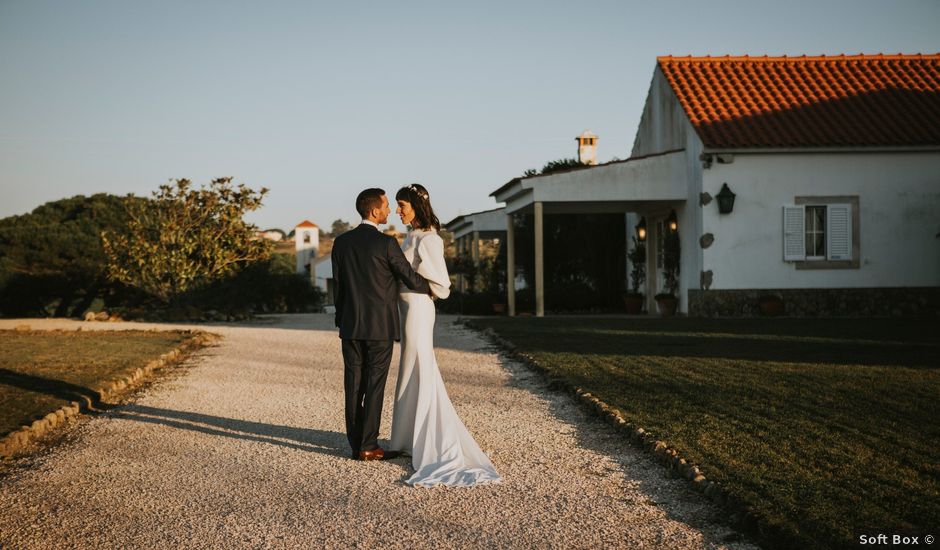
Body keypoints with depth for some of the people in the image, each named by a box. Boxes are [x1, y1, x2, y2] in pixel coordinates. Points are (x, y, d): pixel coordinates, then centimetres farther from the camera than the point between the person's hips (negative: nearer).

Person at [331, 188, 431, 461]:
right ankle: (368, 446, 2)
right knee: (374, 386, 1)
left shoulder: (341, 242, 5)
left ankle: (356, 445, 11)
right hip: (380, 326, -5)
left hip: (350, 326, 5)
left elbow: (337, 286, 9)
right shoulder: (386, 243, -11)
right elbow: (411, 279, -8)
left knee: (353, 386, 7)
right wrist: (429, 289, 13)